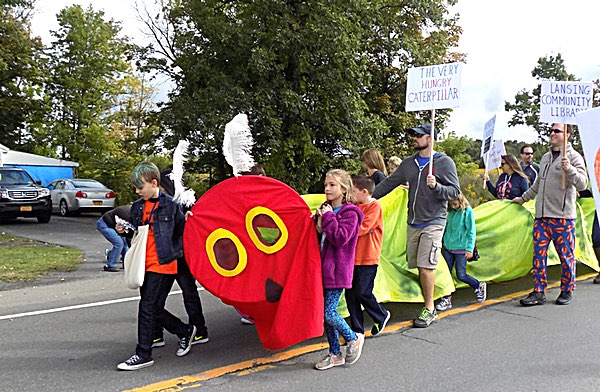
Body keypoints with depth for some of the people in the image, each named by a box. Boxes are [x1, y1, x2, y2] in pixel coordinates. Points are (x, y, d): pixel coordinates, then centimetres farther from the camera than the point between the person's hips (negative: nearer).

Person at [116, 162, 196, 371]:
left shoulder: (170, 206, -6)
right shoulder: (137, 207, 12)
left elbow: (182, 232, -1)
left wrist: (174, 254, -12)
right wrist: (124, 231, 3)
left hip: (161, 265, -7)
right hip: (144, 265, 7)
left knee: (146, 308, -6)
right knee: (154, 310, 12)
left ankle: (143, 355, 5)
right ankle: (185, 331, 32)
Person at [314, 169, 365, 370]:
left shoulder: (350, 213, -9)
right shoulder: (326, 209, 14)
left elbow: (340, 238, -21)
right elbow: (318, 236, 21)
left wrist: (328, 218, -15)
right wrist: (319, 221, 2)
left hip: (338, 269, -8)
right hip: (323, 267, 8)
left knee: (329, 312, -10)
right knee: (326, 312, 10)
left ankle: (353, 339, 16)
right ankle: (335, 353, 21)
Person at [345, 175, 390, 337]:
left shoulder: (374, 206, -9)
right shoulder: (355, 206, 13)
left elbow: (362, 228, -18)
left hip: (368, 258, -7)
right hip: (353, 257, 7)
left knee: (363, 293, -5)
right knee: (350, 293, 6)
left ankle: (382, 316, 22)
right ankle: (357, 329, 17)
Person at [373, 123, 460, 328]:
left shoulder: (444, 162, -2)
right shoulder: (408, 163, 12)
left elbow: (455, 191, -6)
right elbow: (388, 183, 16)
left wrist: (436, 186, -22)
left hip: (433, 223, -6)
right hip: (413, 223, 6)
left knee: (425, 266, -11)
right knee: (418, 266, 7)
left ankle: (429, 309, 0)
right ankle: (428, 302, 20)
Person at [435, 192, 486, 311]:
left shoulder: (467, 211, -8)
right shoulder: (451, 212, 7)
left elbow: (471, 231, -9)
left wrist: (470, 249, -12)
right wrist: (443, 243, 20)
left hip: (460, 248, -5)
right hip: (448, 248, 5)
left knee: (461, 276, 1)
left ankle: (479, 286, 27)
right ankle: (446, 300, 12)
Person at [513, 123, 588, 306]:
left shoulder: (573, 157, -3)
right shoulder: (545, 157, 18)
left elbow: (582, 184, -13)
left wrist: (569, 170, -28)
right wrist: (523, 198, 36)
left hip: (563, 217, -6)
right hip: (541, 216, 6)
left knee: (566, 255, 3)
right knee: (539, 254, 3)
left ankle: (567, 291, 17)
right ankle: (539, 292, 8)